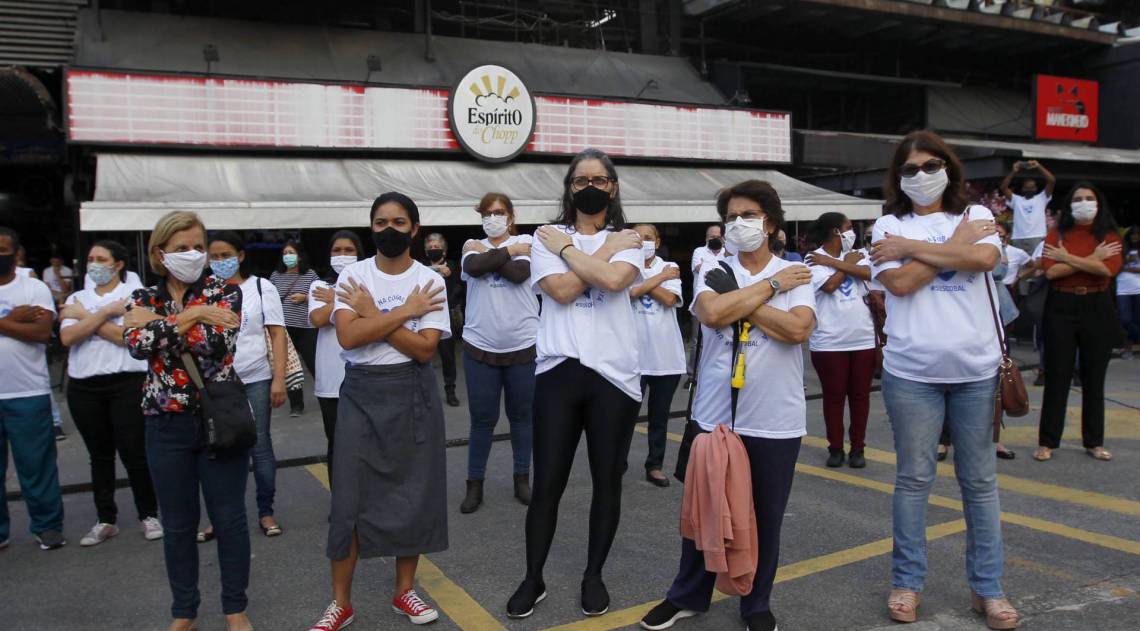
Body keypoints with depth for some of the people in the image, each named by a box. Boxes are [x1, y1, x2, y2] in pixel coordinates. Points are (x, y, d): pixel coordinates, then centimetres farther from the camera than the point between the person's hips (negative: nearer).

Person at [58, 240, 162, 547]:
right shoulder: (76, 298, 10)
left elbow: (128, 336, -14)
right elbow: (67, 338, -6)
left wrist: (85, 317, -7)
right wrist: (105, 312, -11)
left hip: (128, 383, -4)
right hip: (83, 386, 4)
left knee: (134, 452, -1)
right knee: (100, 455, 13)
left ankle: (148, 515, 15)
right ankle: (105, 520, 23)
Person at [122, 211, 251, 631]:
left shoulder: (224, 292, -1)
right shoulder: (143, 299, 5)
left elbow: (217, 343, -19)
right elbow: (137, 345, -15)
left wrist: (159, 324, -14)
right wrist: (190, 316, -17)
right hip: (167, 424, 2)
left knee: (229, 518, 5)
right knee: (178, 523, 12)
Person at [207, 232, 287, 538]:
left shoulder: (261, 287, 2)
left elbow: (277, 335, -1)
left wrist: (279, 380, -9)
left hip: (256, 380, -1)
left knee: (260, 447, 6)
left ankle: (266, 512, 17)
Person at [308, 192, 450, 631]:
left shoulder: (430, 281, -2)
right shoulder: (353, 275, -1)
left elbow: (424, 349, -12)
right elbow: (348, 336, -15)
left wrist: (372, 315, -13)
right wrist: (406, 310, -15)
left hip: (412, 394, 0)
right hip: (361, 393, 0)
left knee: (413, 492, 8)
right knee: (350, 496, 2)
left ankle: (404, 590, 26)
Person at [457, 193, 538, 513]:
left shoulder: (525, 242, 1)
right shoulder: (472, 246, 7)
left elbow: (518, 273, -18)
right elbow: (474, 267, -16)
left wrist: (487, 254, -8)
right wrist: (509, 250, -10)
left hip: (523, 345, -1)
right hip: (480, 346, 1)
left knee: (521, 416, 12)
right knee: (482, 419, 7)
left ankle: (522, 479, 26)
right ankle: (474, 483, 19)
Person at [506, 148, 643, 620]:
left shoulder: (628, 240, 6)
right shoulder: (547, 238, 6)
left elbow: (614, 280, -16)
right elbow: (561, 289, -12)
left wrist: (567, 248, -6)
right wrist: (607, 247, -6)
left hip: (614, 373, 1)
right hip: (559, 370, 0)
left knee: (607, 481, 10)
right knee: (547, 483, 4)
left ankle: (594, 575, 28)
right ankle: (533, 579, 21)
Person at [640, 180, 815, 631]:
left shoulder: (796, 274, -1)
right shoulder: (712, 273, 2)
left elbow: (798, 328, -19)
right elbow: (713, 314, -20)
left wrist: (737, 299, -13)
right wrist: (771, 285, -11)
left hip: (776, 421, -1)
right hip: (715, 416, 1)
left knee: (765, 516, 13)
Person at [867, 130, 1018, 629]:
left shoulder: (976, 214, 7)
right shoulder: (889, 225, 3)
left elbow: (984, 257, -14)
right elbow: (899, 283, -12)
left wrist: (910, 248, -11)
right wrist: (956, 243, -6)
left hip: (976, 368, 1)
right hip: (911, 371, -1)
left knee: (980, 480, 9)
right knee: (913, 478, 7)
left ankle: (986, 587, 22)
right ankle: (907, 582, 19)